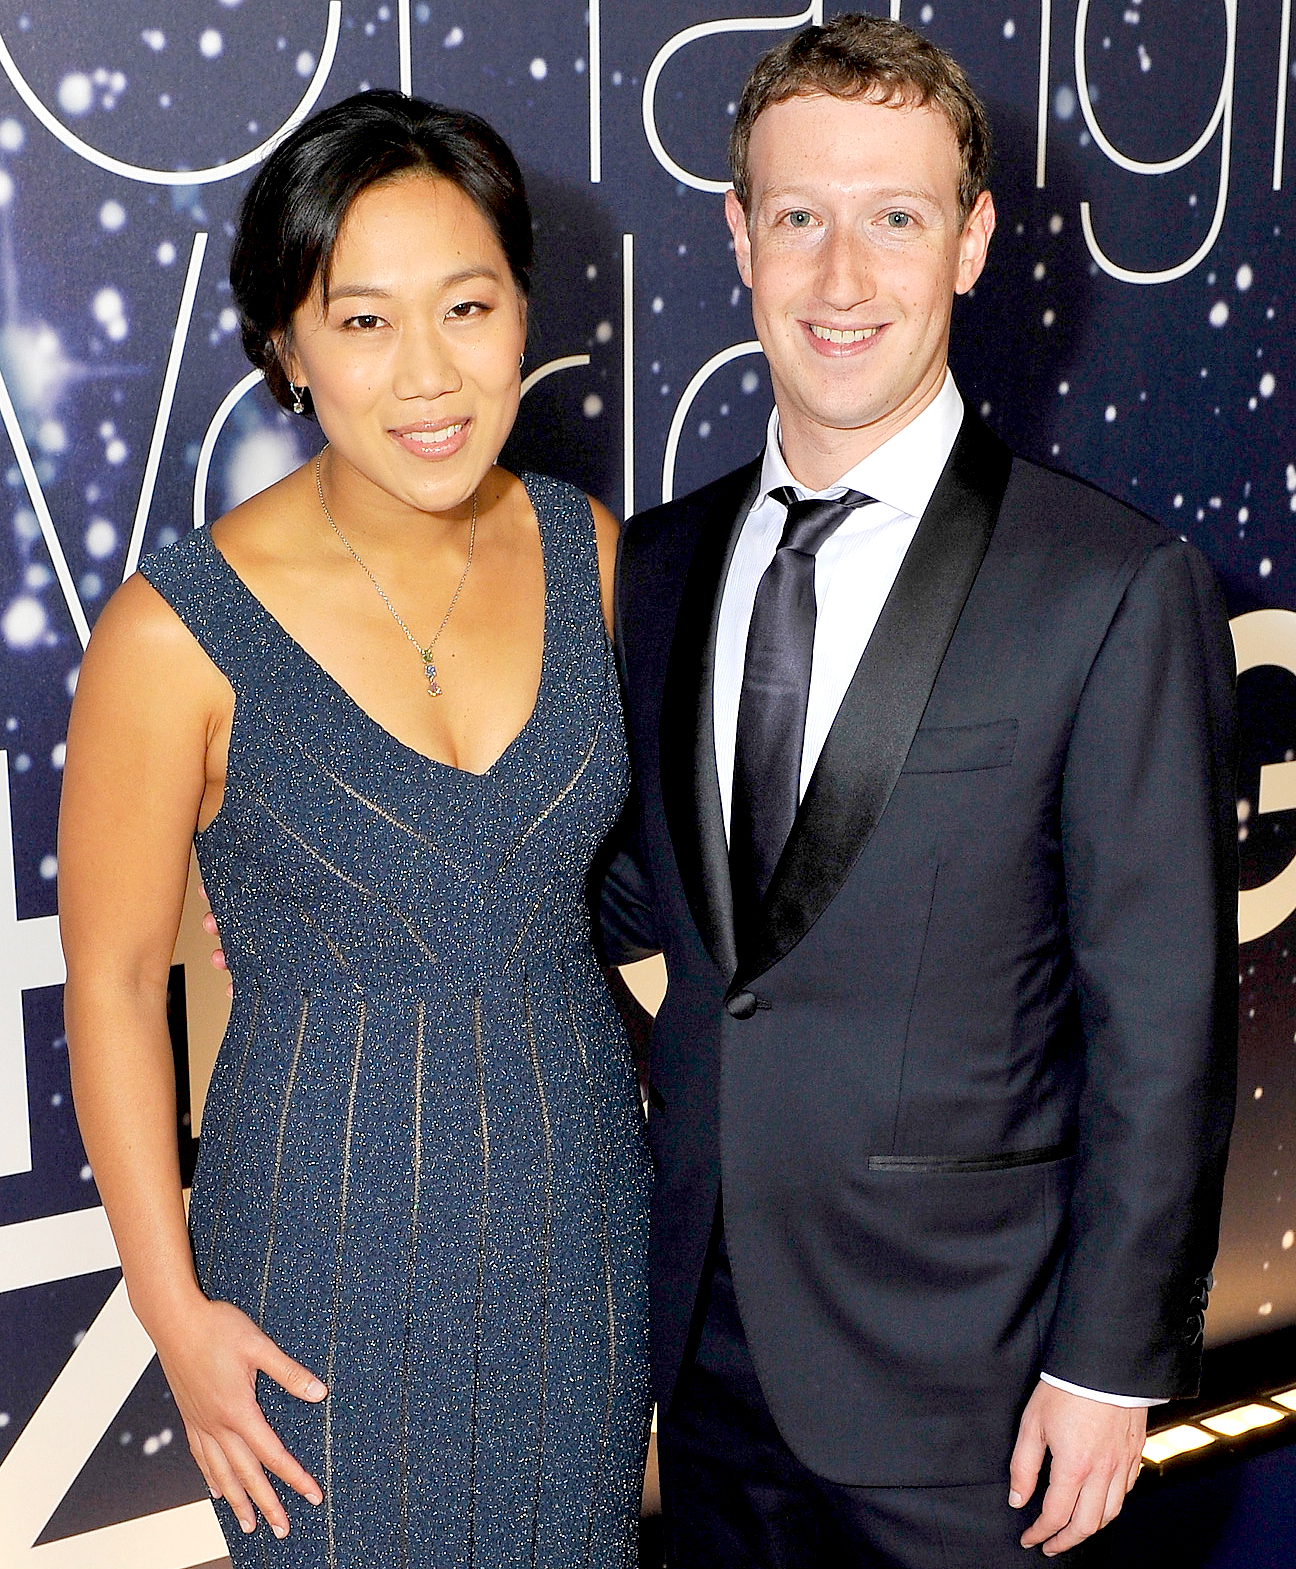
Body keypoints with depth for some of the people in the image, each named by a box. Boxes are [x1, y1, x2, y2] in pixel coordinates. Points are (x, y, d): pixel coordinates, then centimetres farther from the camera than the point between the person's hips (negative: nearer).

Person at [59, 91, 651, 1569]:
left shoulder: (589, 550, -7)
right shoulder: (179, 632, -20)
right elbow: (112, 983, -11)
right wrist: (175, 1309, -8)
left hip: (584, 1197, 4)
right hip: (337, 1243, -3)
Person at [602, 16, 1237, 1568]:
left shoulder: (1116, 589, -15)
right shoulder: (662, 560, 2)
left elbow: (1164, 1022, -13)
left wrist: (1111, 1362, -10)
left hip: (949, 1358, -5)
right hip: (706, 1322, 5)